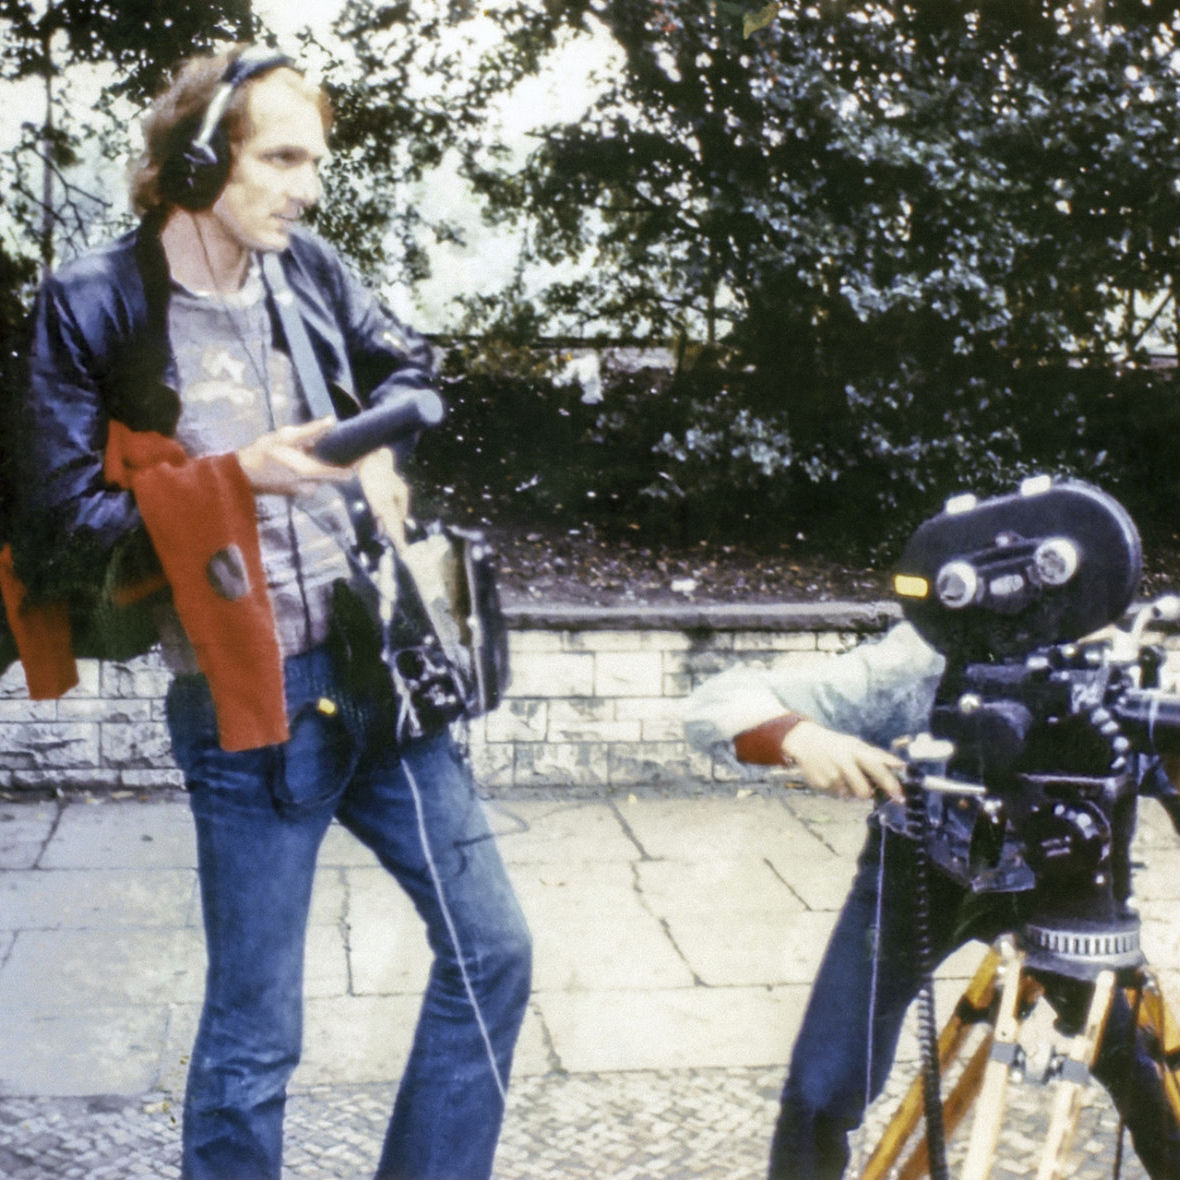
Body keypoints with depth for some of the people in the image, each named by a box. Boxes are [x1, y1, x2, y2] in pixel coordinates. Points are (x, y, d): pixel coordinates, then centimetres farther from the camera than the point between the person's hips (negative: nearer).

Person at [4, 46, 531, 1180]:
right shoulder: (94, 306, -9)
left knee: (490, 950, 11)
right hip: (248, 706, -5)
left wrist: (381, 449, 8)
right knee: (253, 1035, 4)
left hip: (380, 670, 6)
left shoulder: (307, 269, 6)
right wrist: (237, 476, -19)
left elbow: (407, 361, 27)